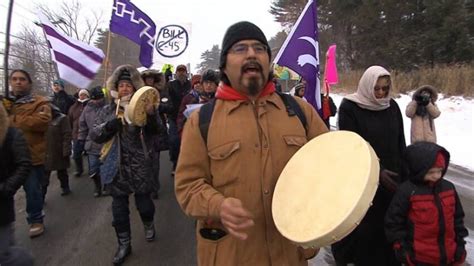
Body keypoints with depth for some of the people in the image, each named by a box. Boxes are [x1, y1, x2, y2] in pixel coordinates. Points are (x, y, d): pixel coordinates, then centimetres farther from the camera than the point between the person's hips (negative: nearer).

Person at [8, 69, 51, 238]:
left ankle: (36, 220, 23)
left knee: (32, 190, 5)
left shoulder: (39, 103, -3)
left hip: (31, 155, -5)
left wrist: (12, 120, -17)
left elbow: (42, 121, -21)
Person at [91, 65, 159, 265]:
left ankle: (148, 224, 39)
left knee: (143, 202, 6)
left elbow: (153, 132, -14)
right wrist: (110, 125, -18)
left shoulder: (141, 108, -2)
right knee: (119, 207, 9)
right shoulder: (108, 110, 6)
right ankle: (124, 244, 26)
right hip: (117, 166, 2)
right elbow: (95, 135, 1)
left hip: (140, 165, -2)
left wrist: (151, 115, -35)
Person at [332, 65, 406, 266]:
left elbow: (400, 143, 12)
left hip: (392, 177, 5)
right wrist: (376, 172, -20)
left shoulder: (392, 106, 5)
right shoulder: (349, 107, -10)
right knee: (364, 226, 3)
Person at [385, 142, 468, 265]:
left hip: (448, 256, 5)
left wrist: (460, 243, 11)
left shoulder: (449, 188, 1)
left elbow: (457, 218, 12)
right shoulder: (406, 192, -17)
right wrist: (401, 248, -10)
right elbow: (393, 221, -12)